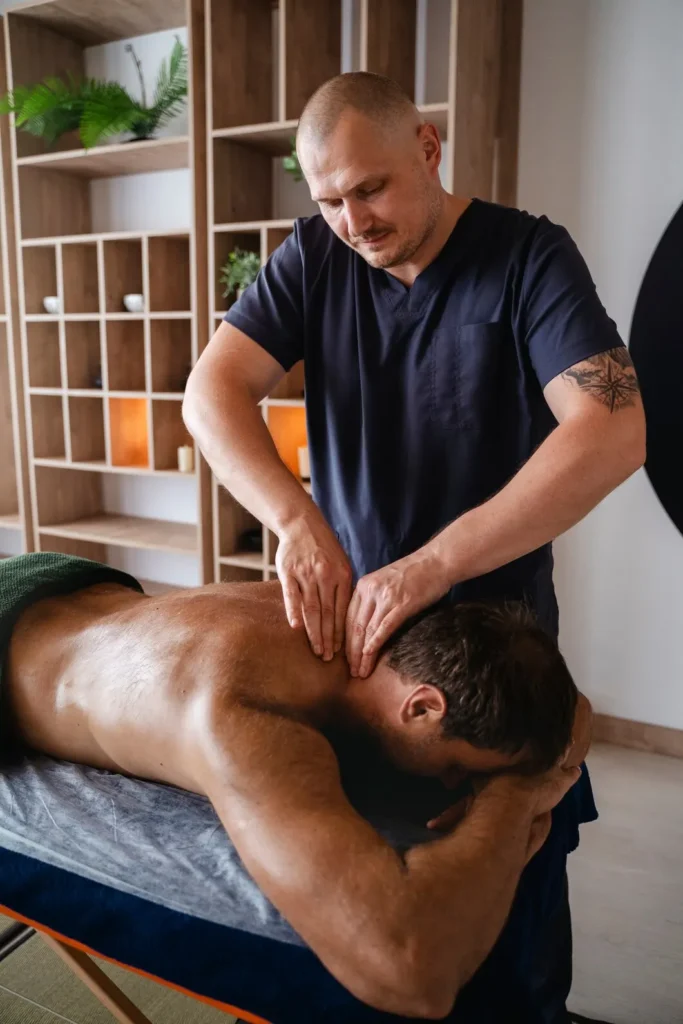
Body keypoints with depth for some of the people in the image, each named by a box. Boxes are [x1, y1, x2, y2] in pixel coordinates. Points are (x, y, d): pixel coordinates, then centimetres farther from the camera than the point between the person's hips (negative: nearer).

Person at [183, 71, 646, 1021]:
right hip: (346, 620, 3)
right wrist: (299, 522, -31)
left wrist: (433, 564, -35)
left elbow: (614, 432, -26)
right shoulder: (313, 256, -4)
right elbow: (212, 391, -13)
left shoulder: (528, 254, -13)